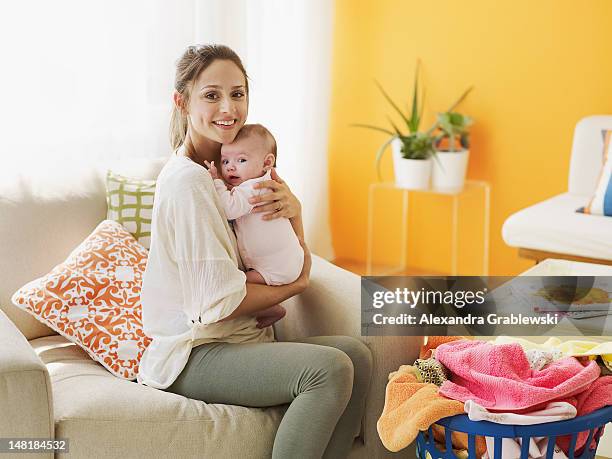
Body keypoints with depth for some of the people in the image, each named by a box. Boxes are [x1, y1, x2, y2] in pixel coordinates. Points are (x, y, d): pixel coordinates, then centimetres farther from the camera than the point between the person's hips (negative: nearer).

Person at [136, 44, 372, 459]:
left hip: (238, 339, 9)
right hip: (191, 355, -9)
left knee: (356, 353, -8)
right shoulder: (187, 181, -16)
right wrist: (296, 286, -4)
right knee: (329, 370, -25)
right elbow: (219, 302, -20)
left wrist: (294, 212, -7)